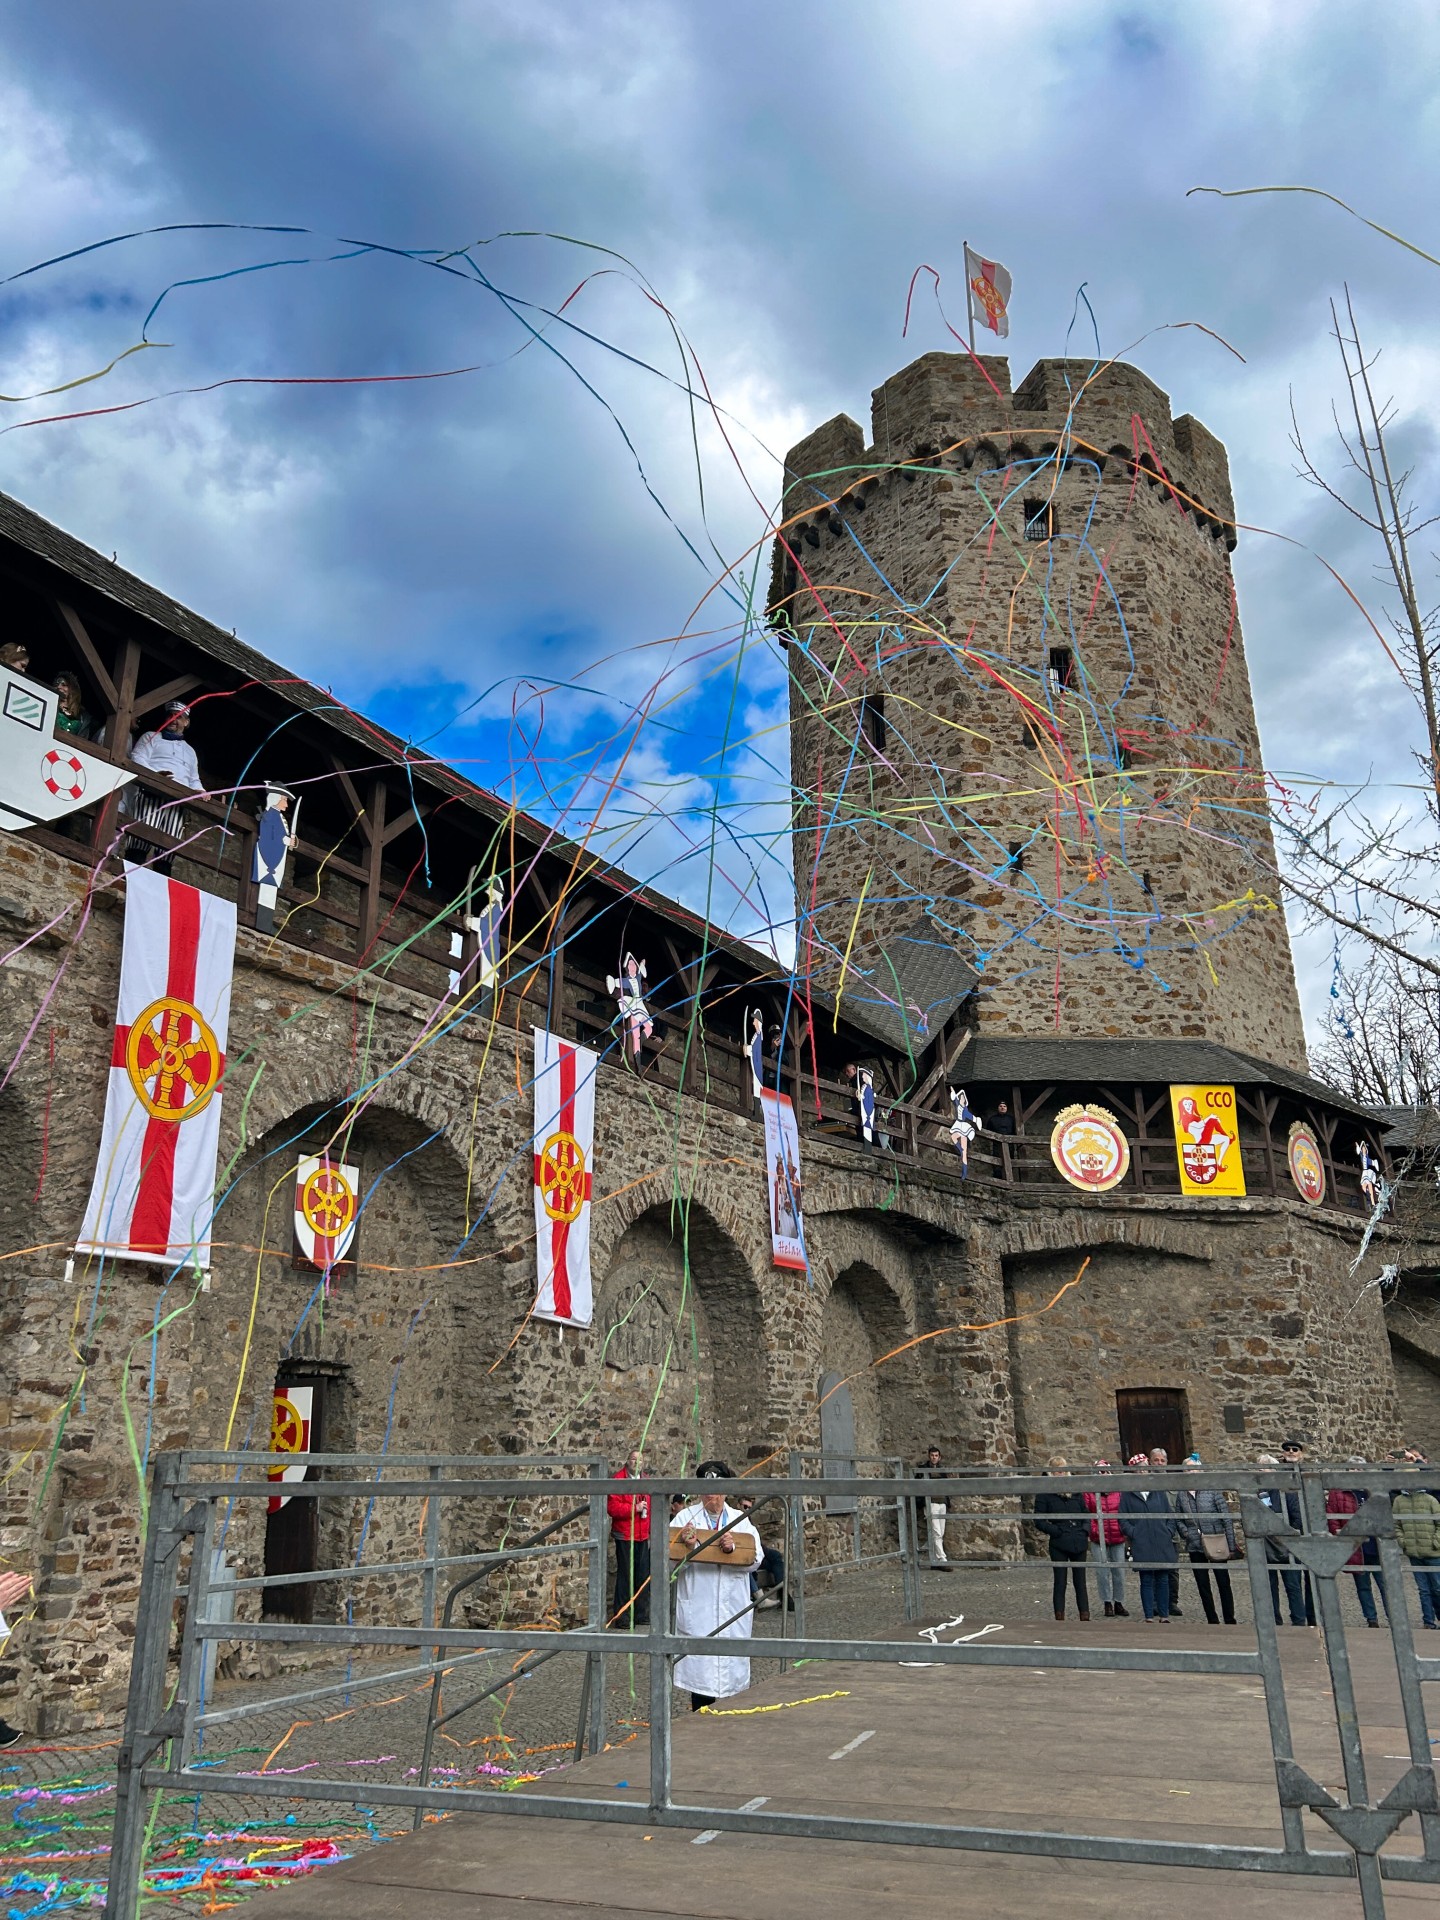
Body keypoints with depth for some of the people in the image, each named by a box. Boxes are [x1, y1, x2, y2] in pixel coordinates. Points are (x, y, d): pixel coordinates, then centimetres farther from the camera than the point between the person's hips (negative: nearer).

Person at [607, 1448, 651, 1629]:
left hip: (643, 1537, 6)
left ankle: (641, 1615, 22)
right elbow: (612, 1507, -18)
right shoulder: (619, 1480, -9)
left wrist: (651, 1533, 17)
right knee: (625, 1576, -2)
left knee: (644, 1576, 11)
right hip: (625, 1536, -6)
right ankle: (622, 1617, 7)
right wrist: (635, 1508, -21)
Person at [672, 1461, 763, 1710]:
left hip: (733, 1607, 3)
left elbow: (754, 1560, -1)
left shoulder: (740, 1519, 10)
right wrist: (688, 1547, -22)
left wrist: (733, 1548, -18)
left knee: (732, 1668, 6)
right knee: (700, 1670, -5)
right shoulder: (685, 1518, 2)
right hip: (697, 1610, -2)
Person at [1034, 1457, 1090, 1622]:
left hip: (1079, 1543, 4)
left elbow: (1085, 1514, 15)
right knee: (1060, 1583, 2)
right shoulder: (1044, 1493, -4)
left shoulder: (1076, 1491, 9)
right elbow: (1039, 1520, -6)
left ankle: (1085, 1616, 15)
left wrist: (1085, 1530, -3)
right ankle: (1060, 1617, 8)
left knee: (1080, 1582, 9)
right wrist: (1058, 1532, -14)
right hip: (1059, 1546, -4)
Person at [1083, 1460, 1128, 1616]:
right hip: (1098, 1540, -2)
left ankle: (1119, 1603, 20)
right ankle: (1108, 1603, 13)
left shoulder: (1118, 1491, 5)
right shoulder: (1088, 1492, -1)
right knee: (1102, 1572, 2)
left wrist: (1124, 1529, 0)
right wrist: (1092, 1529, -13)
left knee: (1119, 1572, 7)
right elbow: (1084, 1514, -4)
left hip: (1117, 1539, 2)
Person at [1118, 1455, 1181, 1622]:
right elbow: (1122, 1518, 4)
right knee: (1146, 1580, 1)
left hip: (1162, 1543, 2)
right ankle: (1149, 1617, 8)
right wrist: (1133, 1533, -7)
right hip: (1142, 1545, -2)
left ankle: (1164, 1616, 15)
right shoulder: (1128, 1494, 2)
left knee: (1163, 1579, 6)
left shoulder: (1159, 1491, 7)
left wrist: (1169, 1531, 0)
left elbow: (1170, 1514, 12)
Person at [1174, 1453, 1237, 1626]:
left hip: (1216, 1545, -3)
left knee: (1223, 1582, 5)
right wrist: (1185, 1531, -3)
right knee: (1203, 1585, 8)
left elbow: (1227, 1519, -6)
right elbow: (1177, 1518, 15)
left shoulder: (1212, 1491, -8)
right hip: (1195, 1547, 3)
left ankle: (1230, 1620, 15)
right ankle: (1212, 1621, 18)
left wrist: (1231, 1546, -8)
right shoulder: (1181, 1494, 2)